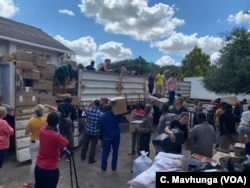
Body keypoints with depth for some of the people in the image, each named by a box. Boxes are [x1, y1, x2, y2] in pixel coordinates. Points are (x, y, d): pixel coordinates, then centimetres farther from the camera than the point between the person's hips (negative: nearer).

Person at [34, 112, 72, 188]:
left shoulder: (42, 130, -8)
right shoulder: (56, 136, -27)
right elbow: (70, 144, -16)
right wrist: (69, 127, -17)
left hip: (38, 166, 7)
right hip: (50, 169, -6)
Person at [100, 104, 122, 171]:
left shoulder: (102, 116, -5)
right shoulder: (115, 114, -5)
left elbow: (101, 127, 3)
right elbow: (119, 121, 14)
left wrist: (101, 135, 13)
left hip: (107, 136, -1)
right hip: (116, 135, 1)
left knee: (105, 151, 10)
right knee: (115, 151, 10)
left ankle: (104, 166, 18)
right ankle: (114, 166, 17)